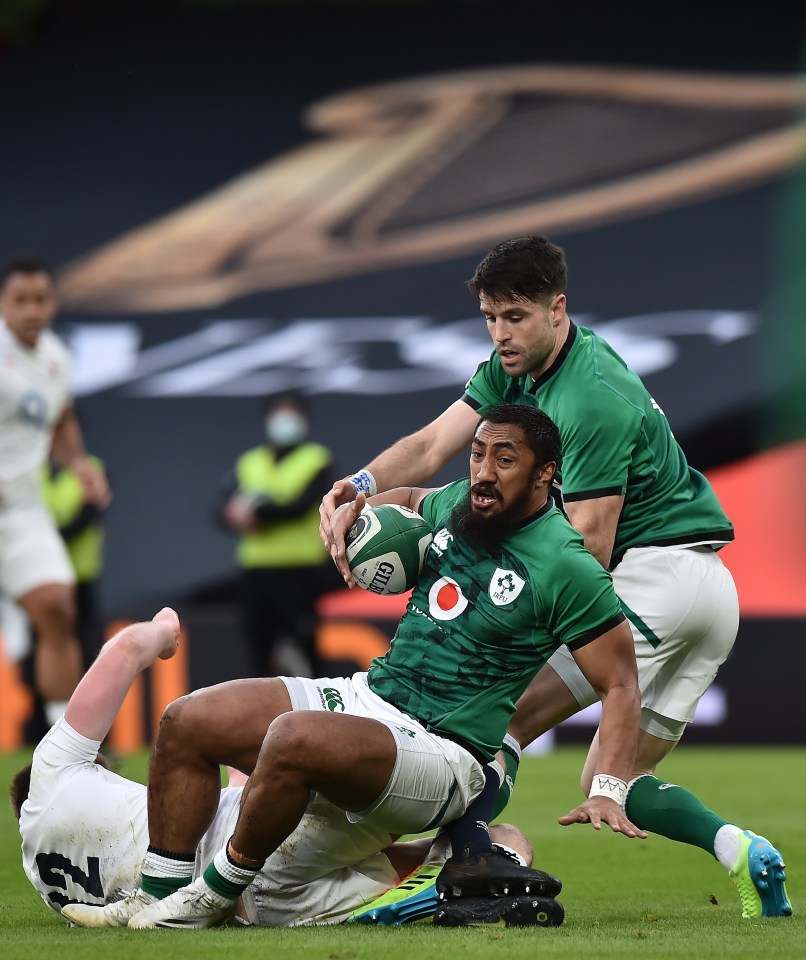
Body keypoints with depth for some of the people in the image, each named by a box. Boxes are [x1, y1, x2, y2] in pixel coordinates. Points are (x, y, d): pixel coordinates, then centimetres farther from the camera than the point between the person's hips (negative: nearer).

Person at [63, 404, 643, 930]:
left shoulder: (567, 568, -13)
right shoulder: (455, 505, 8)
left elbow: (621, 684, -8)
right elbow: (409, 500, 34)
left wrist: (608, 791, -20)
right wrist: (360, 506, 11)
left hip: (442, 753, -8)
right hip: (368, 695, 8)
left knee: (293, 737, -35)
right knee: (187, 723, -1)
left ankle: (218, 894, -15)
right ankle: (159, 896, 5)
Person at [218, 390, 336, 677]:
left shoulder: (317, 461, 2)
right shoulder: (249, 463, 15)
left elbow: (301, 505, -13)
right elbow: (227, 510, 5)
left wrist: (257, 513, -17)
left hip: (300, 570, -4)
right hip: (256, 570, 4)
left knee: (300, 649, -12)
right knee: (261, 648, 5)